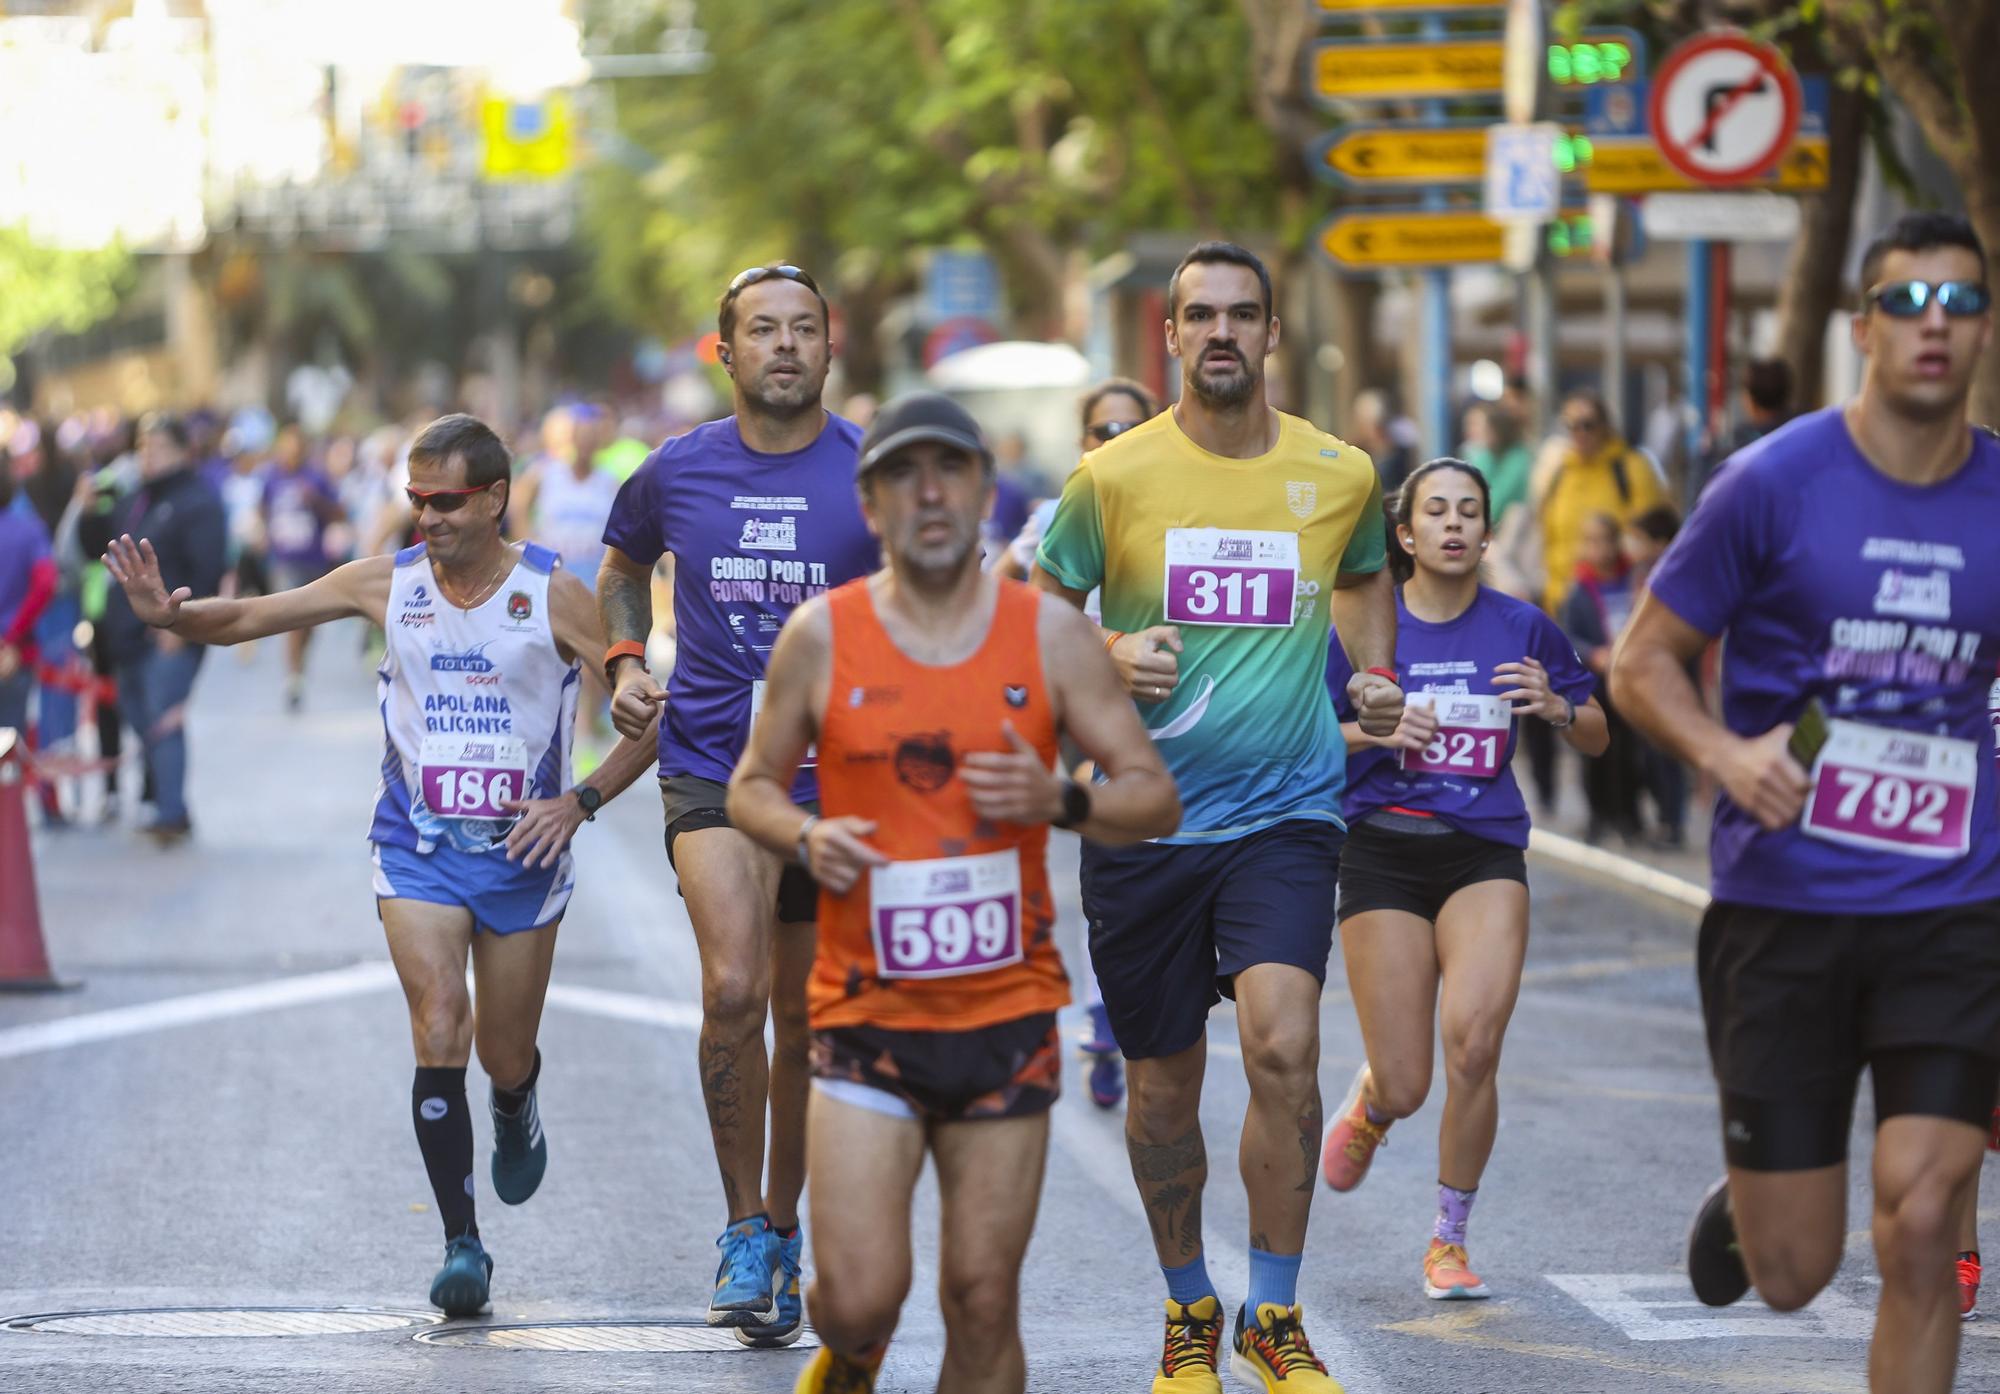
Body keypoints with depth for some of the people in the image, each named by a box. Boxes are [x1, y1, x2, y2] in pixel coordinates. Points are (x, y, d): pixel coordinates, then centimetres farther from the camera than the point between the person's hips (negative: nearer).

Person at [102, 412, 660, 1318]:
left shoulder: (552, 595, -9)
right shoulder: (387, 585, -4)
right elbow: (246, 619, -3)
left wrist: (581, 801, -15)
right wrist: (171, 616, -23)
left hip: (522, 853, 0)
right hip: (417, 846, 0)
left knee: (505, 1058, 10)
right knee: (438, 1035, -17)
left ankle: (516, 1115, 48)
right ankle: (461, 1244, -8)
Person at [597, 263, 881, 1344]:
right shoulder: (675, 473, 2)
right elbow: (622, 568, 22)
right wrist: (624, 661, 5)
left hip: (837, 771, 1)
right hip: (712, 761, -1)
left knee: (802, 1013, 11)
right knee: (733, 989, -19)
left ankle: (781, 1227, 29)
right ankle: (743, 1231, -5)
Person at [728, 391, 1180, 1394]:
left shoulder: (1052, 633, 2)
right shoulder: (821, 636, 0)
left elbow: (1155, 799, 4)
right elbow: (751, 786, 11)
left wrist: (1060, 802, -16)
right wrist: (805, 838, -11)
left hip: (1007, 1012, 1)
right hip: (864, 1011, -1)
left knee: (984, 1303, 1)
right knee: (860, 1297, -9)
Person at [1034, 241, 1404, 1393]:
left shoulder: (1341, 472, 3)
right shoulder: (1113, 475, -2)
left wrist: (1376, 677, 9)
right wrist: (1107, 656, -12)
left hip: (1287, 812, 0)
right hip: (1143, 818, 0)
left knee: (1283, 1043, -19)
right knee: (1164, 1084, 8)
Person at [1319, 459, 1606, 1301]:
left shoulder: (1520, 628, 4)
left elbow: (1596, 739, 13)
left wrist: (1557, 708, -9)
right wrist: (1372, 731, -18)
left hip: (1485, 852, 1)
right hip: (1383, 851, -1)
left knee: (1474, 1043, -22)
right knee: (1406, 1087, -4)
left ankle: (1449, 1240, -1)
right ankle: (1368, 1101, 38)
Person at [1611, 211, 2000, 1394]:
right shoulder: (1776, 484, -6)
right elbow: (1647, 659, 0)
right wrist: (1726, 753, -19)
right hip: (1785, 908, -2)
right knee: (1792, 1274, 3)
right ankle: (1740, 1203, 41)